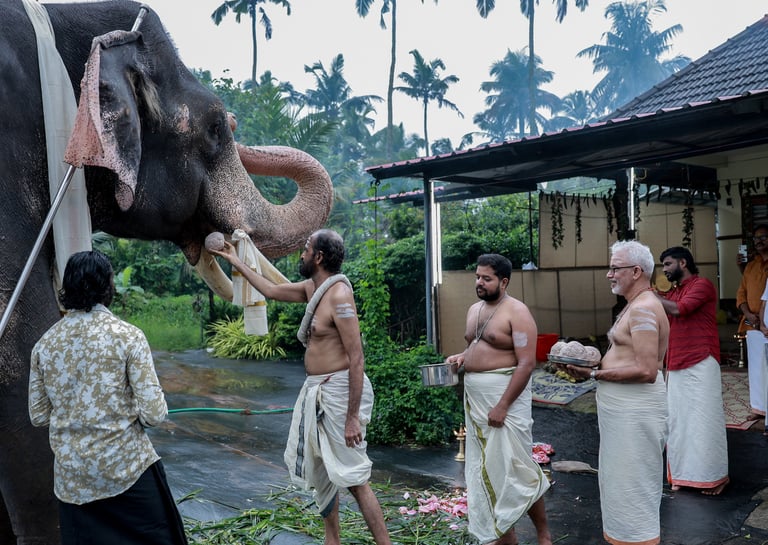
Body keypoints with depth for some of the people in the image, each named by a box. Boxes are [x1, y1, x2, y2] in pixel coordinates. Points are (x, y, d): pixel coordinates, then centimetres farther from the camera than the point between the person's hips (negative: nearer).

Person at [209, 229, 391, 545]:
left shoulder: (338, 295, -20)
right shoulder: (312, 288, 7)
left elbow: (356, 359, -22)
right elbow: (271, 290, 25)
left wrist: (352, 417, -23)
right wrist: (235, 261, 31)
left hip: (338, 392, -10)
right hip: (314, 391, 10)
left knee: (353, 477, -5)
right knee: (321, 473, 18)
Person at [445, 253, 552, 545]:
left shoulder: (516, 312, -12)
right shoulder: (473, 310, 12)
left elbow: (526, 363, -18)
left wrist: (502, 406, -23)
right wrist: (461, 356, 1)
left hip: (505, 394, -8)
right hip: (474, 397, 8)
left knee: (515, 467, -2)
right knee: (485, 468, 11)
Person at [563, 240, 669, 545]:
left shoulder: (643, 309, -19)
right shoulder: (635, 305, 14)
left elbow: (646, 370, -26)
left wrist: (595, 374, -21)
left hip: (634, 412, -11)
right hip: (623, 409, 11)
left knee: (631, 487, 1)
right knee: (619, 481, 20)